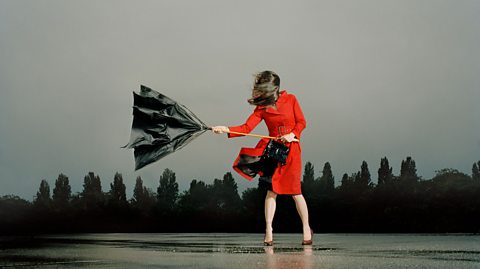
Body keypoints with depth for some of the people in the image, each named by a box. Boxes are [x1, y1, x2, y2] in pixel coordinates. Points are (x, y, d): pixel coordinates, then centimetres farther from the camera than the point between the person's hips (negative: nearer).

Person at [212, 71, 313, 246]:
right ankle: (268, 231, 1)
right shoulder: (261, 107, 4)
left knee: (295, 190, -1)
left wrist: (292, 134, -13)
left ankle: (306, 228, 14)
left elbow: (301, 122, 3)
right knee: (272, 190, -4)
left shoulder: (290, 99, 1)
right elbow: (247, 128, -5)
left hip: (291, 149, -2)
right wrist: (226, 130, -18)